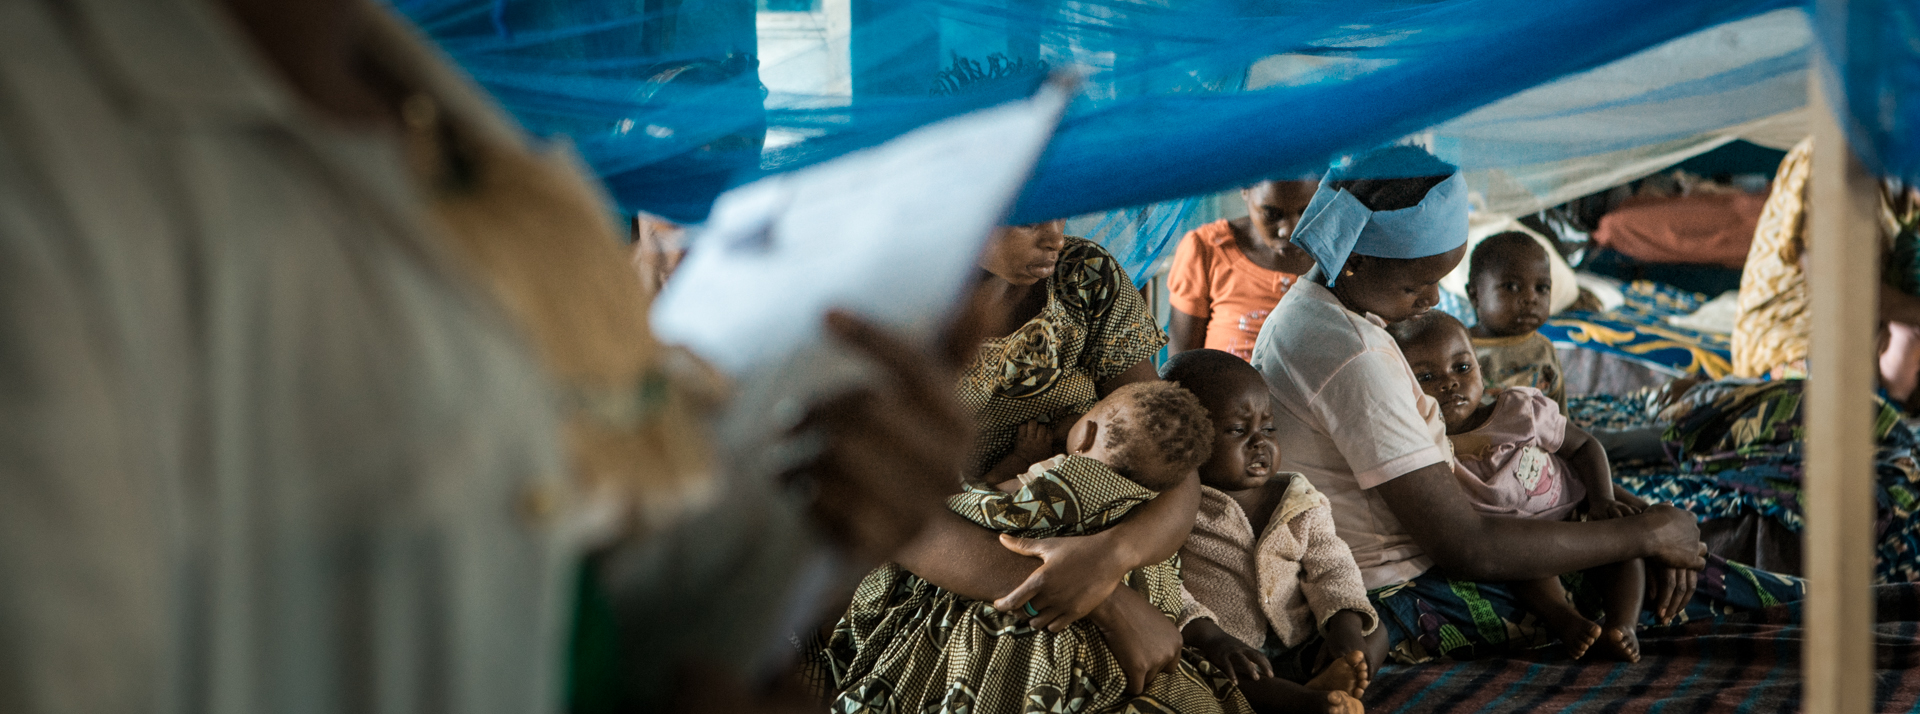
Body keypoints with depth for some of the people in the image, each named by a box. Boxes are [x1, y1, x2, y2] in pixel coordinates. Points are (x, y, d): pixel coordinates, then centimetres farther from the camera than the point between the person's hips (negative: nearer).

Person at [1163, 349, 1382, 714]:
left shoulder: (1297, 500, 13)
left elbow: (1331, 567, 8)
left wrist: (1345, 625, -14)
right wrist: (1212, 639, -29)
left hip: (1302, 652, 6)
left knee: (1375, 634, -10)